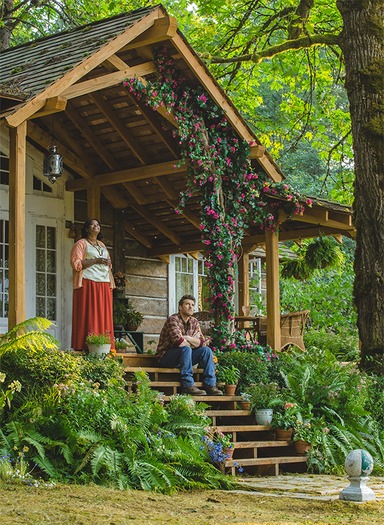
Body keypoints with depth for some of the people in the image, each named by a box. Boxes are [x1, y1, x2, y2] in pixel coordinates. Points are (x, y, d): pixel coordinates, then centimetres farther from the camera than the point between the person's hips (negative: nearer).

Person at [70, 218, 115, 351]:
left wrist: (109, 264, 4)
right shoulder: (81, 244, 4)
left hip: (104, 285, 6)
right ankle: (87, 348, -15)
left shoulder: (102, 245, 24)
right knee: (89, 316, -12)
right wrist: (96, 261, -14)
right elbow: (76, 263, -7)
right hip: (88, 284, -6)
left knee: (104, 316, 0)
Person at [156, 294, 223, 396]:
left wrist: (188, 338, -16)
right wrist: (191, 344, -11)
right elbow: (179, 341, -29)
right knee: (186, 349, -34)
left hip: (183, 356, 7)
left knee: (206, 350, -10)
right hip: (166, 357, -7)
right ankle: (188, 385, -32)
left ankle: (210, 384, -14)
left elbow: (202, 342, -1)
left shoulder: (194, 322, 8)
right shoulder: (173, 319, -16)